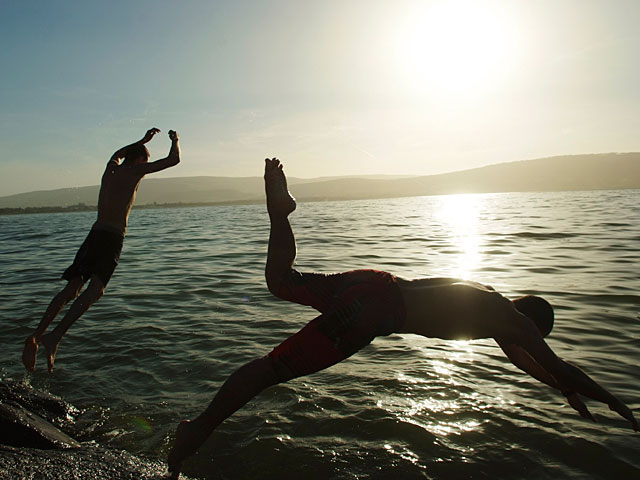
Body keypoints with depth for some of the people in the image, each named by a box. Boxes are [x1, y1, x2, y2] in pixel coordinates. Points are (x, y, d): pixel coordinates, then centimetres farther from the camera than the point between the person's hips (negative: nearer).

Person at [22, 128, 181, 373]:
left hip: (95, 234, 7)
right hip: (112, 239, -7)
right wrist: (175, 140, 22)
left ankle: (36, 336, 3)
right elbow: (173, 160, 2)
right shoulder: (135, 170, 0)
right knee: (95, 290, -14)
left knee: (71, 290, 7)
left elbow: (118, 153, 44)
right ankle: (55, 336, -26)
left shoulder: (111, 167, 18)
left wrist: (143, 140, 52)